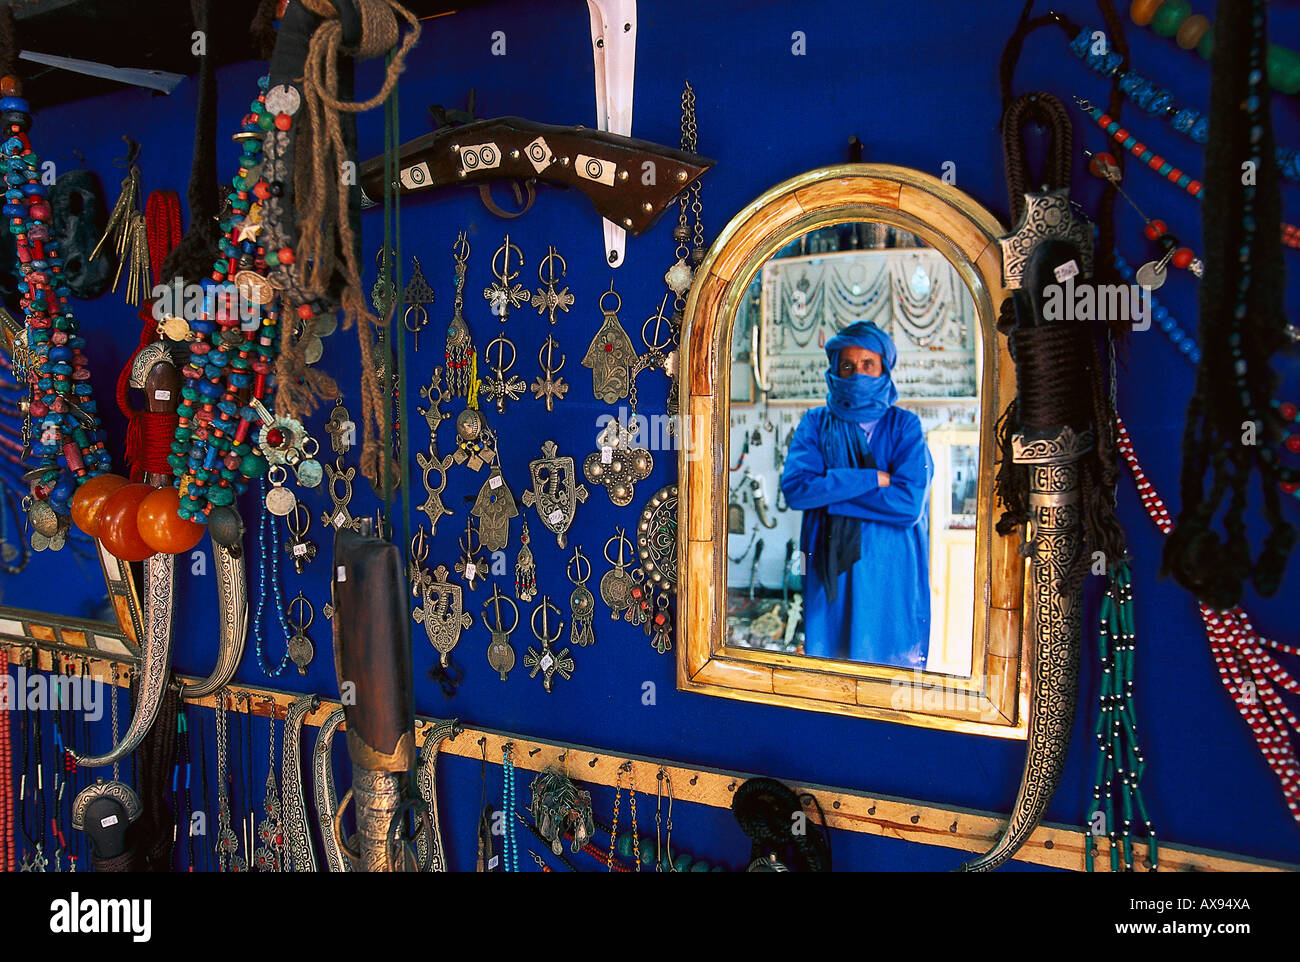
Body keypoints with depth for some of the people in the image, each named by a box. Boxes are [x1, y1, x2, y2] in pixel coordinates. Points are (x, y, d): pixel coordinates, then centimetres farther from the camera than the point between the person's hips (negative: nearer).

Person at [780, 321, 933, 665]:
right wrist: (873, 478, -13)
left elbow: (909, 503, -11)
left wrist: (831, 490, -11)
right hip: (830, 570, 1)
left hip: (891, 573, -1)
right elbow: (794, 487, -10)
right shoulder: (816, 423, 6)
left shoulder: (904, 426, 3)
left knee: (890, 663, 4)